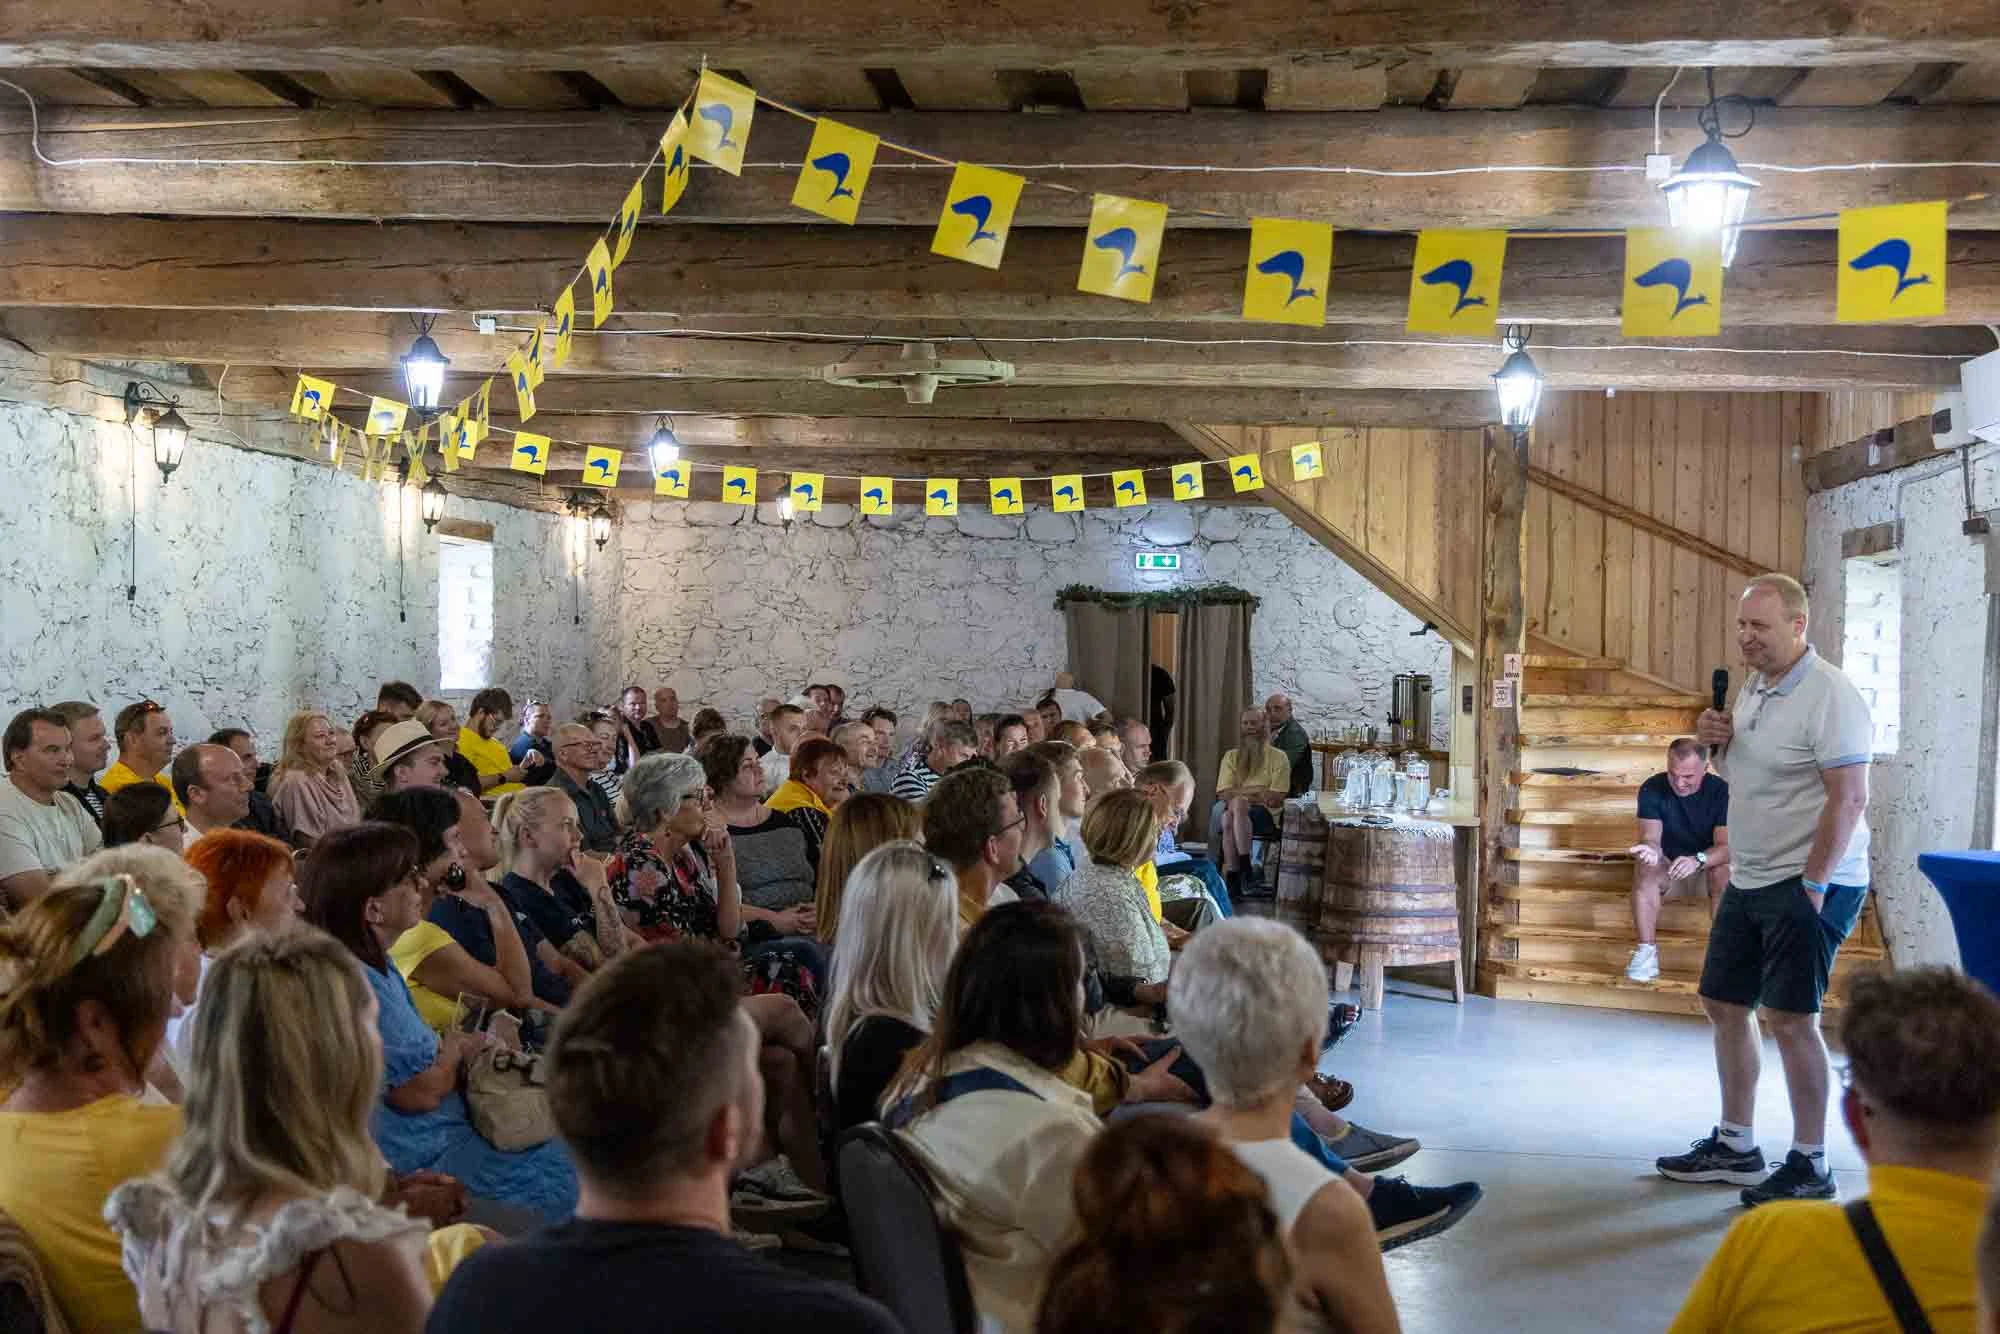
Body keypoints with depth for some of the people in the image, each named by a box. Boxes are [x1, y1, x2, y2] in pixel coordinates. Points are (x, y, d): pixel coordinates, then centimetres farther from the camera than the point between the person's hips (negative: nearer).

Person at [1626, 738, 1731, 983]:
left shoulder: (1721, 791, -17)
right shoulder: (1652, 789, -13)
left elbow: (1726, 846, -24)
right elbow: (1651, 837, -20)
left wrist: (1697, 860, -45)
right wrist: (1650, 850, -46)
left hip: (1709, 865, -1)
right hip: (1668, 865, 1)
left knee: (1725, 873, -33)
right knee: (1644, 869, -30)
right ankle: (1647, 951, -29)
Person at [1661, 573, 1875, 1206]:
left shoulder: (1829, 695, -17)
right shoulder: (1754, 688, 11)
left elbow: (1849, 798, -21)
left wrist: (1812, 885, -22)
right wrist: (1717, 742, 1)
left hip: (1809, 883, -9)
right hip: (1749, 880, 9)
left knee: (1790, 1017, -7)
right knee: (1724, 1004, 13)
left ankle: (1810, 1167, 6)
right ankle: (1735, 1146, 26)